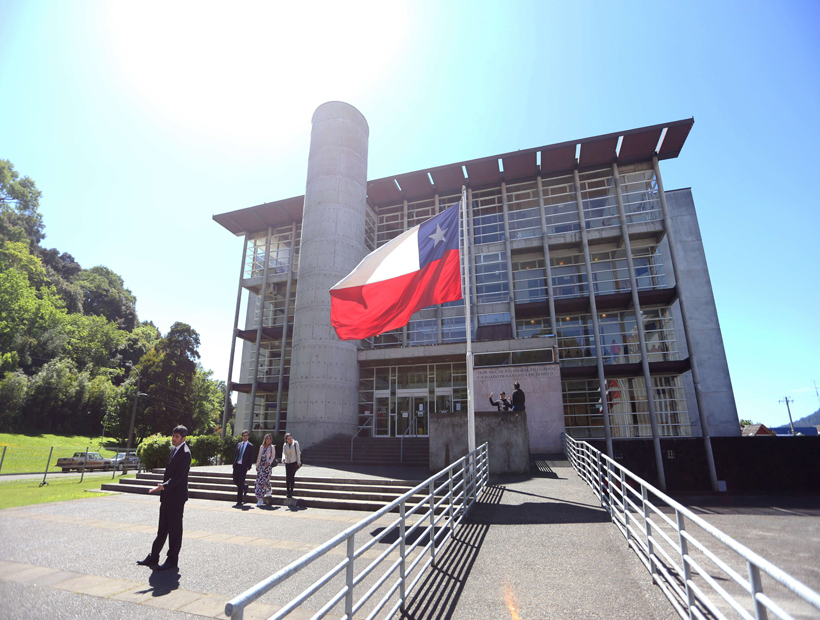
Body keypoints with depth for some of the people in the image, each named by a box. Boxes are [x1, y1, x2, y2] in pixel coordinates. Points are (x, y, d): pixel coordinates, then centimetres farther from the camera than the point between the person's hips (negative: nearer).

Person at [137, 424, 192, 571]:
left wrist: (164, 486, -34)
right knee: (162, 528, 17)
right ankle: (153, 557, 27)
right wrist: (163, 488, 18)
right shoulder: (174, 450, 12)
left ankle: (172, 559, 13)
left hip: (176, 496, -9)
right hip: (168, 496, 9)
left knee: (174, 529, 3)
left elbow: (179, 476, -23)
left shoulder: (185, 453, -16)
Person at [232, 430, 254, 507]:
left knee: (240, 484, -5)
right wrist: (234, 464, 5)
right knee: (235, 481, 10)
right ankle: (245, 487, 40)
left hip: (243, 467, -5)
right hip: (237, 465, 5)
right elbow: (235, 455, 15)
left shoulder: (250, 446, 0)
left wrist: (248, 467, -10)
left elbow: (251, 458, -2)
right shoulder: (238, 444, 13)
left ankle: (239, 502, 2)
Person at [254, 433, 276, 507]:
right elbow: (259, 457, 16)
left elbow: (273, 456, -3)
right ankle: (260, 499, -2)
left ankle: (268, 490, 26)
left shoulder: (272, 447, 3)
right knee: (259, 480, -5)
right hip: (261, 465, 3)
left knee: (266, 479, -9)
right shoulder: (261, 447, 13)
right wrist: (257, 465, 12)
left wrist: (269, 462, -20)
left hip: (268, 465, -3)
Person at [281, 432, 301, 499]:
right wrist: (283, 458, -24)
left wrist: (298, 462, -7)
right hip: (287, 463, 4)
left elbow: (298, 452, -4)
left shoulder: (295, 443, -3)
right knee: (287, 477, 3)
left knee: (292, 476, -11)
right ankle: (288, 491, 15)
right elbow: (284, 453, -2)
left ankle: (291, 491, -4)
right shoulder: (285, 445, 7)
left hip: (294, 462, -4)